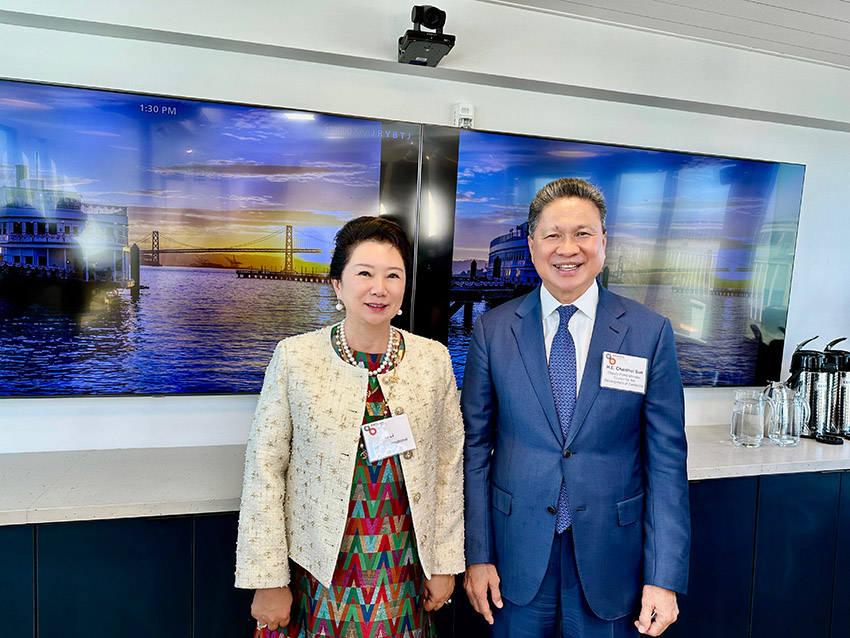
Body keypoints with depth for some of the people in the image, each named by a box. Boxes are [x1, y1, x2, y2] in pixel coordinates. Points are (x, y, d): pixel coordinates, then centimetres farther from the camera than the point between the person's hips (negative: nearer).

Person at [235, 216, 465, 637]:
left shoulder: (433, 360, -5)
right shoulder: (294, 357, -10)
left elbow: (448, 464, 1)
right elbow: (264, 470, -7)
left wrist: (444, 563, 3)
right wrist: (268, 580, -6)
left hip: (402, 570, 2)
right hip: (316, 566, -1)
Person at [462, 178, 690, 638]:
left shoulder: (651, 332, -6)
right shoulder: (492, 330, -5)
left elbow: (666, 459, -4)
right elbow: (475, 448, -2)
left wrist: (665, 577, -7)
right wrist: (477, 555, -3)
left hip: (610, 556, 0)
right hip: (517, 553, 1)